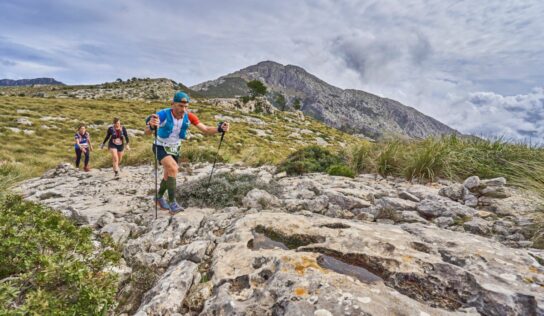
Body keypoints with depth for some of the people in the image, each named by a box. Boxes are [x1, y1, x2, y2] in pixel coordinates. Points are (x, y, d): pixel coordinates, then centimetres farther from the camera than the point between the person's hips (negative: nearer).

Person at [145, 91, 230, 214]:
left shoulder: (189, 116, -19)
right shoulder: (163, 114, -32)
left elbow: (206, 130, -20)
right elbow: (147, 132, -43)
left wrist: (220, 128, -40)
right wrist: (151, 125, -68)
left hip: (175, 149, 5)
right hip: (161, 148, -5)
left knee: (169, 176, 17)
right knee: (173, 168, -29)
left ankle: (159, 197, 44)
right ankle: (172, 202, -18)